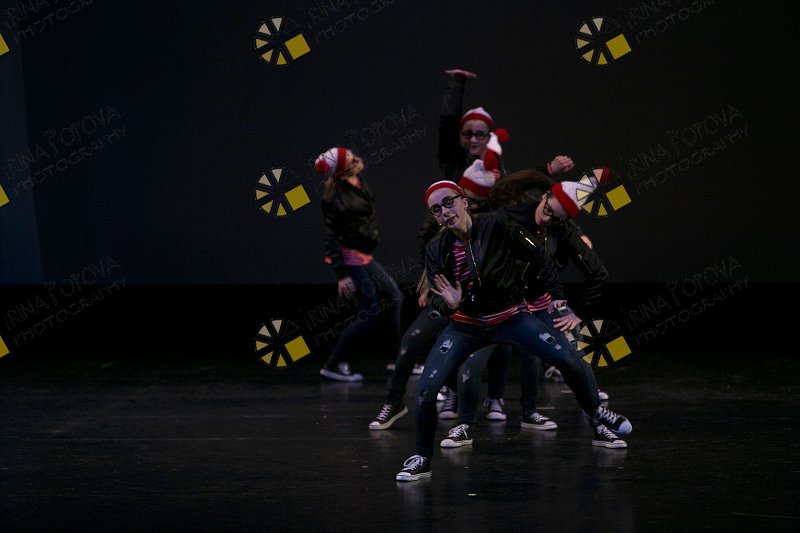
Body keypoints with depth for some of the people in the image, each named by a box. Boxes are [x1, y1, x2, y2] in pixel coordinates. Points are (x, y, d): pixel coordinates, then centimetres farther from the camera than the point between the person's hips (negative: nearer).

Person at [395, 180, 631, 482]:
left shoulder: (497, 227, -14)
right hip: (466, 326, 1)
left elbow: (539, 258, -3)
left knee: (570, 361, -14)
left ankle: (597, 418, 14)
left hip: (511, 318, -1)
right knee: (426, 389, -16)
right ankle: (422, 460, 3)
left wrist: (556, 296, -5)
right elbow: (436, 298, -4)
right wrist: (448, 304, -27)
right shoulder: (437, 250, -6)